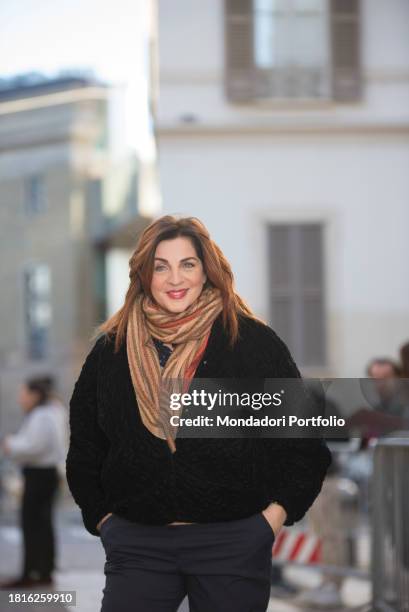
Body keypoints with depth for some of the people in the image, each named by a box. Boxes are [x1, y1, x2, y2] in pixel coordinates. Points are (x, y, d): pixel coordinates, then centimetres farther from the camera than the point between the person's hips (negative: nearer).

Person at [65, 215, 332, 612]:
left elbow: (302, 438, 3)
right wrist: (102, 518, 9)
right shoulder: (112, 348, 8)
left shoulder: (253, 341, 0)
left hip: (234, 544, -2)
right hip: (136, 545, 2)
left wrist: (276, 513, -3)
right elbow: (83, 449, 16)